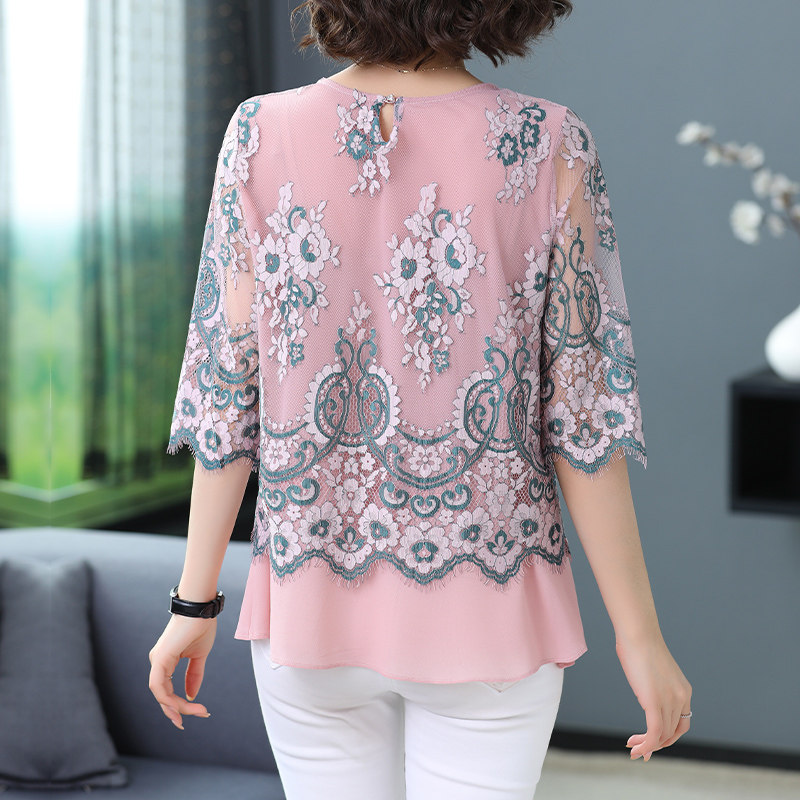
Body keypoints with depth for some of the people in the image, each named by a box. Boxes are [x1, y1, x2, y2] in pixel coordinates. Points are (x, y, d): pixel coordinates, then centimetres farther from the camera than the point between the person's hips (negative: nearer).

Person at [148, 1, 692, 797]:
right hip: (484, 611, -2)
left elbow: (226, 393, -7)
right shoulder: (551, 150, -13)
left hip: (315, 604, 2)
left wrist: (193, 603, 4)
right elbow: (584, 417, -12)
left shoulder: (262, 137, -10)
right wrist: (641, 634, -3)